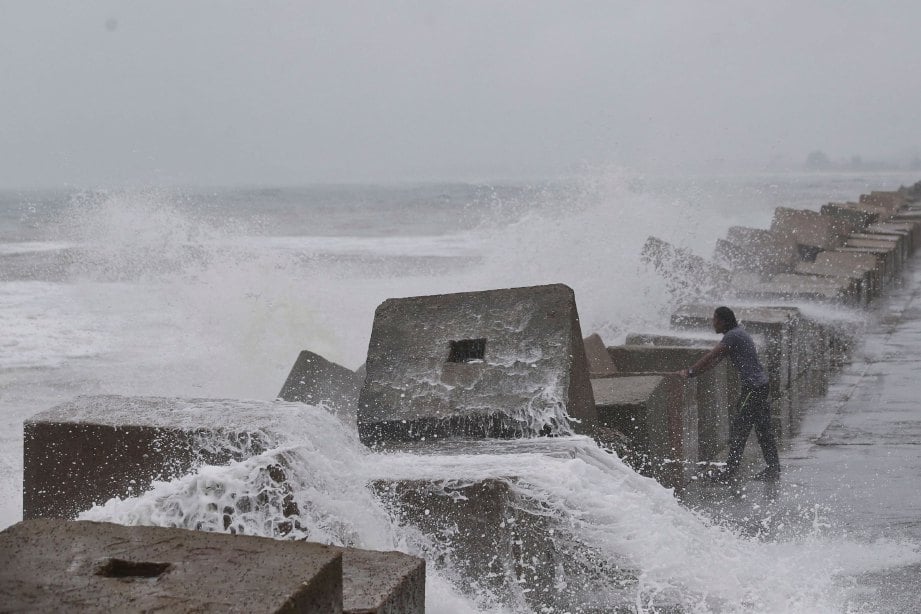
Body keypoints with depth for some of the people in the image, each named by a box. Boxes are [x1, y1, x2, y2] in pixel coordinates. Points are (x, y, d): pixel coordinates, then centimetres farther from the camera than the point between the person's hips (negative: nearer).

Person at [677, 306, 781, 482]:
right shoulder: (739, 332, 17)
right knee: (764, 429, 13)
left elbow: (711, 357, -16)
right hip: (762, 384, 10)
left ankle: (731, 469, 0)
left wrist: (689, 372, -9)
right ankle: (773, 469, 16)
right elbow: (716, 359, 17)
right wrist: (694, 371, 13)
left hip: (752, 388, -10)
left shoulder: (733, 336, -14)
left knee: (738, 429, -4)